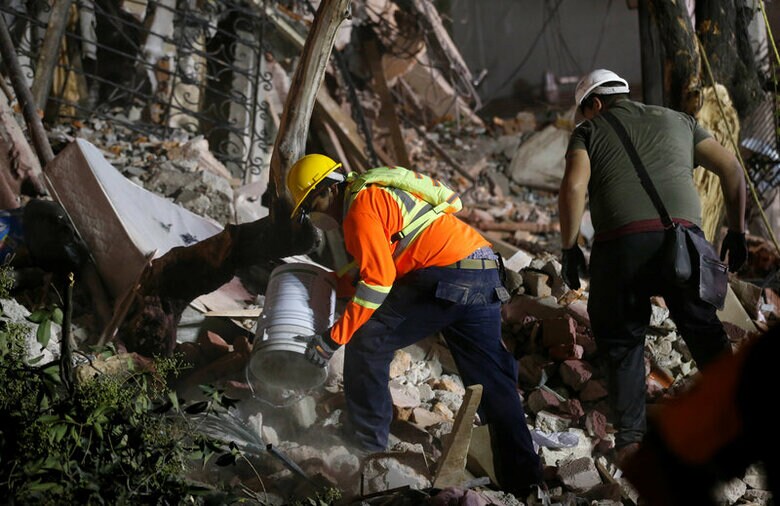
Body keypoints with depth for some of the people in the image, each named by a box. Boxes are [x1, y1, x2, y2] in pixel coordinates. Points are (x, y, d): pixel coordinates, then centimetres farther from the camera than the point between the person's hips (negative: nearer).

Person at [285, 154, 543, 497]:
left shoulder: (361, 206, -7)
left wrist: (334, 338, -13)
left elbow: (378, 279, -15)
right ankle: (523, 480, 9)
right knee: (492, 380, 10)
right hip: (485, 280, 10)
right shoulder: (375, 195, 24)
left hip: (446, 274, -10)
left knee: (366, 342, 1)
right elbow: (379, 261, 36)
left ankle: (367, 442, 6)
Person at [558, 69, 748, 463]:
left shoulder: (590, 131, 17)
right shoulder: (677, 121, 27)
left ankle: (630, 438, 8)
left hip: (621, 244, -2)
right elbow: (731, 169, 20)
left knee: (621, 343, 12)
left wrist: (569, 249, 6)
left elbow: (573, 188, -1)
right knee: (705, 334, 12)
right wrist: (736, 233, 24)